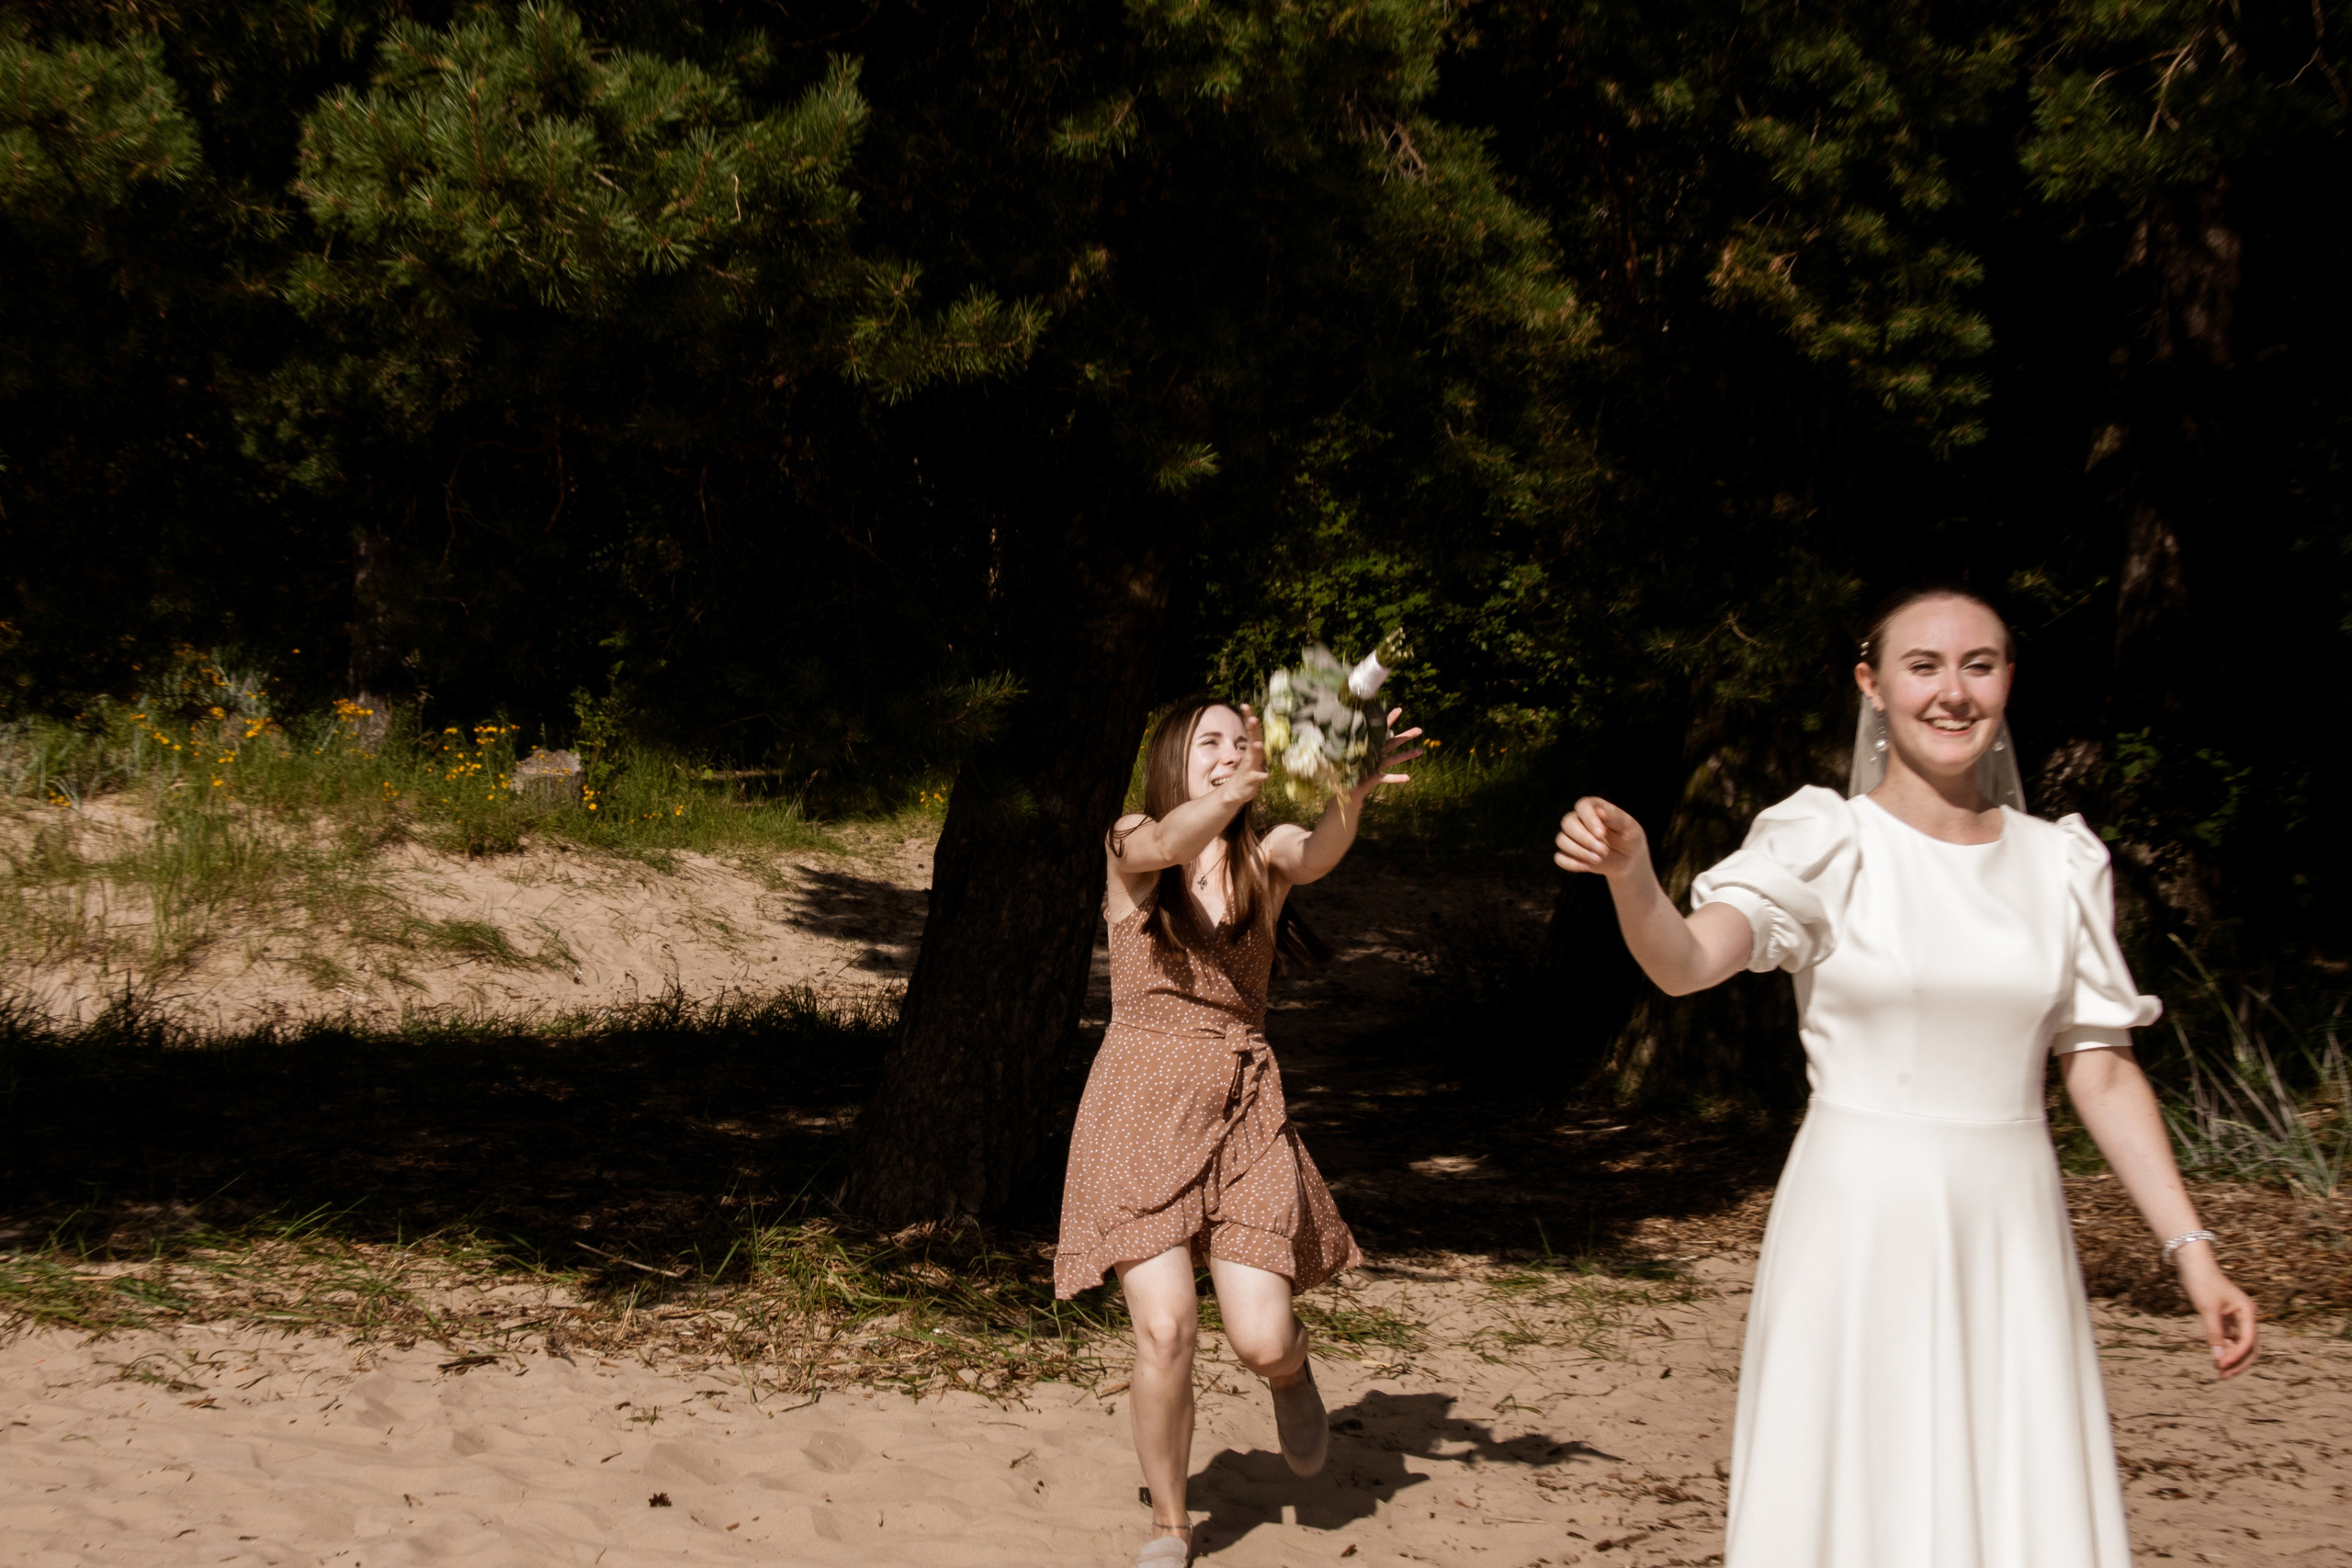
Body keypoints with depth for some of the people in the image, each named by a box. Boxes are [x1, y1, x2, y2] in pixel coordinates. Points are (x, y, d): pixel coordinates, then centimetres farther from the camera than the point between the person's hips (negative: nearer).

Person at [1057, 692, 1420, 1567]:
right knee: (1166, 1331, -12)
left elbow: (1320, 853, -20)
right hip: (1141, 1108, -2)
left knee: (1260, 1342, -8)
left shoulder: (1269, 856, 5)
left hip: (1243, 1112, 2)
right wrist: (1243, 787, -47)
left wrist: (1354, 792, -44)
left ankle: (1292, 1369, 31)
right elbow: (1173, 842, -25)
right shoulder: (1130, 846, 0)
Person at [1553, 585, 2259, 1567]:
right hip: (1861, 1228, -3)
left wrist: (2191, 1249, 2)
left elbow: (2102, 1072, 9)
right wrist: (1630, 871, -42)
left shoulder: (2062, 865, 7)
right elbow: (1684, 962, -21)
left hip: (2011, 1238, 4)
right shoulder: (1827, 846, -5)